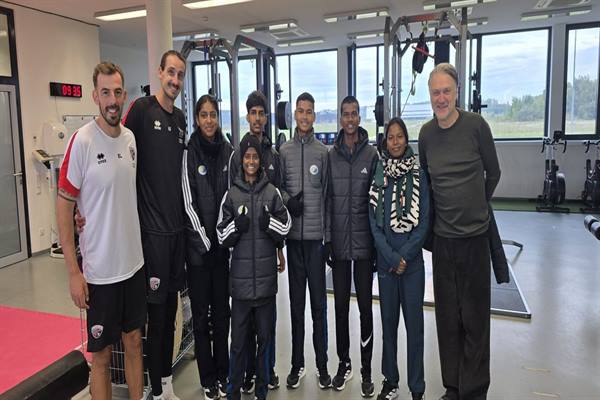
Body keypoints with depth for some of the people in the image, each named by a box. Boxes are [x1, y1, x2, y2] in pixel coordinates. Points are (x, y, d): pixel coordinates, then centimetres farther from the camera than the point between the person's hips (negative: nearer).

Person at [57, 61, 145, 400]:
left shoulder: (130, 137, 4)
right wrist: (74, 271, -13)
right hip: (99, 269, -5)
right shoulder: (81, 142, -15)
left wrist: (142, 247, 12)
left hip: (134, 262, 6)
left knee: (134, 341, 20)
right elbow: (64, 206, -11)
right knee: (101, 355, 10)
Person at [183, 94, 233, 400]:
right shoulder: (189, 153, -5)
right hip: (198, 244, -3)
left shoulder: (228, 151, 5)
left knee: (222, 311, 12)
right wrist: (206, 241, -11)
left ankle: (223, 374, 27)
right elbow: (188, 202, -8)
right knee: (200, 313, 6)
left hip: (223, 243, 3)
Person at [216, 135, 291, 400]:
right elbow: (222, 237, 4)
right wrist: (237, 225, -15)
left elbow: (285, 228, 4)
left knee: (265, 337, 13)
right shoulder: (231, 194, 3)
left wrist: (268, 222, -15)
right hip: (241, 278, 0)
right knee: (238, 340, 6)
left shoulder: (272, 193, 3)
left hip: (266, 278, 1)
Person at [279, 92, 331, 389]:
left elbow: (327, 194, 3)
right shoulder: (283, 151, 6)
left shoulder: (323, 152, 3)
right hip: (293, 235, 1)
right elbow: (277, 186, 10)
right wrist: (287, 201, -12)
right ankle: (297, 363, 23)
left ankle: (322, 364, 19)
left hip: (317, 235, -1)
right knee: (296, 302, 10)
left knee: (319, 303, 5)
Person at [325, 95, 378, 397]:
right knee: (341, 306, 11)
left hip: (364, 242, -2)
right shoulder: (331, 155, 4)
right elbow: (327, 199, 3)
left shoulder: (371, 154, -1)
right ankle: (344, 363, 28)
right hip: (339, 242, 2)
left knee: (365, 306, 6)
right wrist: (327, 238, -1)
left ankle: (366, 369, 21)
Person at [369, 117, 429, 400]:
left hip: (412, 262, -1)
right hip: (386, 262, 1)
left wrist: (405, 255, -11)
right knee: (388, 321, 11)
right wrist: (391, 256, -10)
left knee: (414, 323, 3)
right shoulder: (377, 175, 2)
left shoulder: (419, 175, -1)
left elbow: (423, 221, -3)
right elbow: (374, 221, -1)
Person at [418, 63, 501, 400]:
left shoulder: (476, 125, -7)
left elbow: (493, 173, 4)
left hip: (474, 236, -3)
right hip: (442, 236, 3)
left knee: (474, 318, 6)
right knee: (447, 317, 12)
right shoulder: (426, 133, 3)